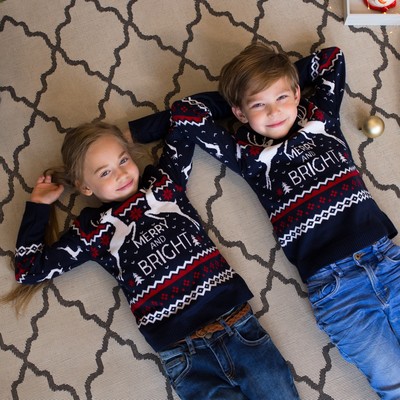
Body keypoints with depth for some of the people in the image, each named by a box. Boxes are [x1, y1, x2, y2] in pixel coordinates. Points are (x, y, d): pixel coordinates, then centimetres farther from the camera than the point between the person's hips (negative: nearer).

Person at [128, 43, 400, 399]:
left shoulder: (321, 118, 11)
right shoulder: (250, 155, 3)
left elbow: (333, 58, 22)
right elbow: (184, 114, 0)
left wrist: (284, 81, 17)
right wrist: (232, 98, 10)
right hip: (332, 282, -3)